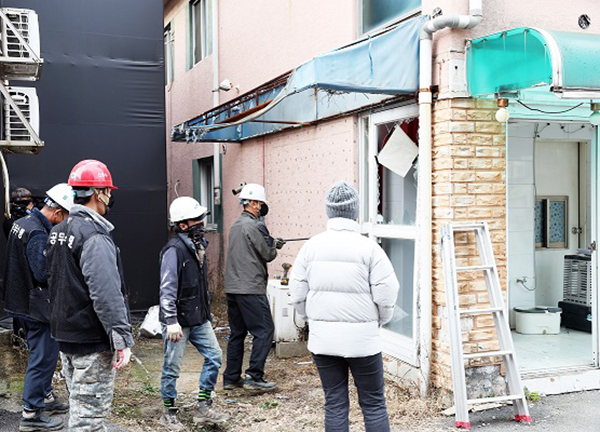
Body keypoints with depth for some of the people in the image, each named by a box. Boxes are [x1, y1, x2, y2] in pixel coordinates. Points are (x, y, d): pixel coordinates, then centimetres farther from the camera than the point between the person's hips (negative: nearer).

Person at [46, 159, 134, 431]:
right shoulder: (94, 236, -20)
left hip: (65, 336, 10)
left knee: (78, 408, 20)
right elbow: (106, 295, -26)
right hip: (92, 342, -10)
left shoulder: (58, 231, 11)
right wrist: (122, 339, -22)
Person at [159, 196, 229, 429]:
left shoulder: (199, 245, 10)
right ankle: (169, 413, 20)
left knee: (214, 356, 6)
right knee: (172, 367, 4)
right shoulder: (174, 250, -18)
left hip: (199, 318, 8)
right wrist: (171, 321, -25)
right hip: (179, 320, -8)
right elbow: (167, 289, -21)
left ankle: (203, 407, 16)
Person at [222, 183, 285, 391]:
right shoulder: (255, 226, -12)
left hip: (232, 287, 9)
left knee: (237, 333, 13)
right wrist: (274, 246, 13)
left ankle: (231, 378, 16)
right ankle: (254, 376, -7)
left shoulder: (235, 226, 16)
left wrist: (272, 242, 18)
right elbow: (268, 254, -8)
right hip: (251, 288, -9)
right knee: (264, 331, -4)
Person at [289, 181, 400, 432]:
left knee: (334, 403, 11)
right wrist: (379, 321, 10)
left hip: (322, 339, 3)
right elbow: (386, 295, -9)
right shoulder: (368, 247, -10)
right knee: (373, 403, 8)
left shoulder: (311, 246, 0)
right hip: (362, 338, -3)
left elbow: (297, 294, 3)